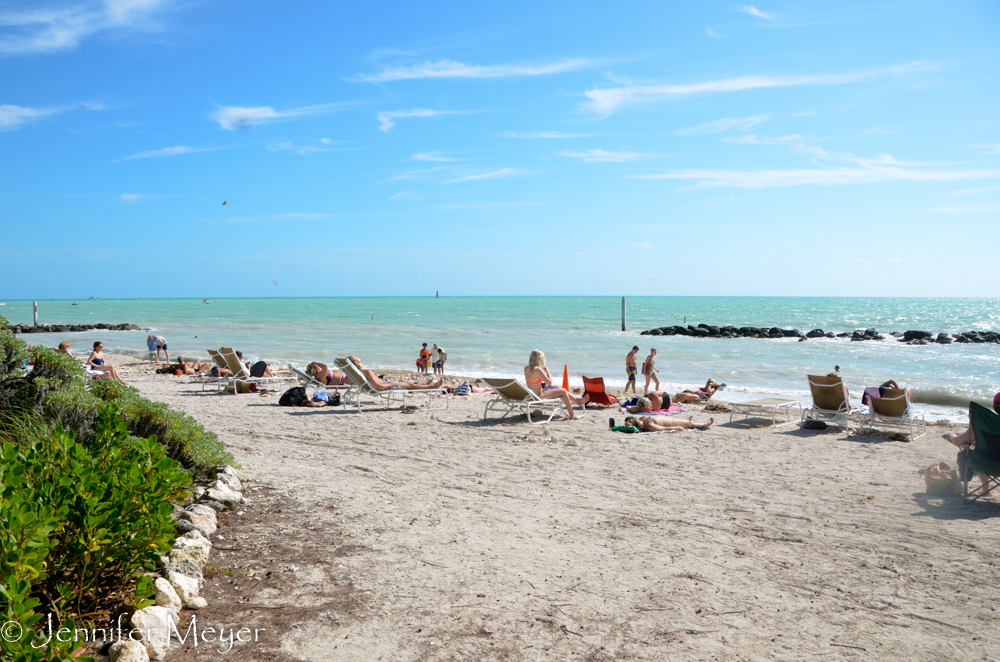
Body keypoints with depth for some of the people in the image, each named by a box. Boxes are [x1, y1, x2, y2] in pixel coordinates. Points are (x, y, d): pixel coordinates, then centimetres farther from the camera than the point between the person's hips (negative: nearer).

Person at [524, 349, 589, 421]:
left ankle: (577, 399, 33)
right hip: (539, 395, -9)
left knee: (557, 387, 24)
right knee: (563, 391, 1)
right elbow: (549, 382, -17)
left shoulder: (526, 369, 0)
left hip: (532, 393, 9)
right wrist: (547, 371, -6)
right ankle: (572, 415, 11)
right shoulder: (538, 370, -25)